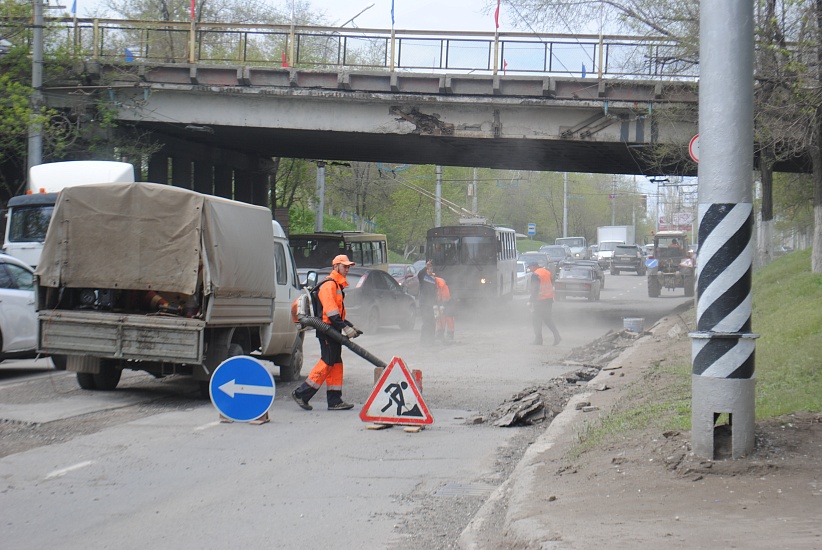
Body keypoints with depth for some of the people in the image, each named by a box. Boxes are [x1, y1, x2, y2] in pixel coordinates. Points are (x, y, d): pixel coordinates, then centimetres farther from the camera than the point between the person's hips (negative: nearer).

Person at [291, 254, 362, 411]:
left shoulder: (338, 286, 22)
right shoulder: (329, 284, -12)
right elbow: (330, 310, -21)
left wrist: (351, 327, 16)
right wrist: (345, 327, -25)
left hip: (333, 331, 10)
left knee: (336, 364, 8)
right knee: (327, 362, -11)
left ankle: (335, 401, 8)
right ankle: (301, 393, -7)